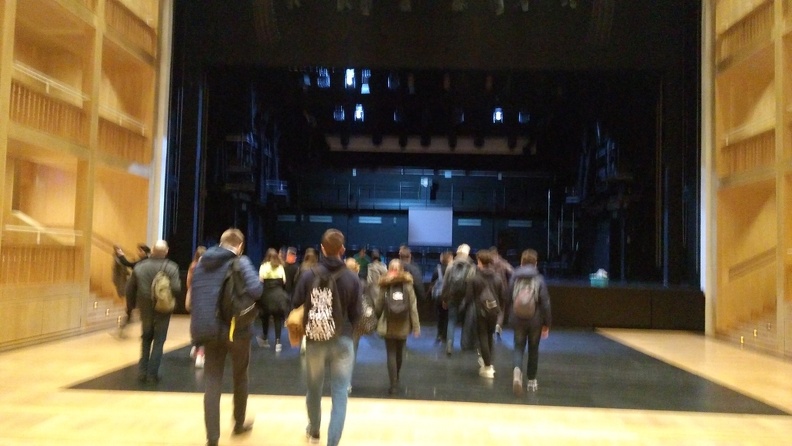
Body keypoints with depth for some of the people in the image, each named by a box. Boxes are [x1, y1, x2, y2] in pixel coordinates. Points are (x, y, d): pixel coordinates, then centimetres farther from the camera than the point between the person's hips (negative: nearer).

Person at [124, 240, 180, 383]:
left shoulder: (139, 266, -2)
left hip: (145, 309, 3)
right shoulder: (171, 267, -10)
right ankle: (152, 373, 7)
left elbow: (129, 290, -2)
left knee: (146, 339, 21)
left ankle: (142, 371, 19)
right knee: (158, 341, 8)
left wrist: (138, 299, 14)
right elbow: (176, 288, -22)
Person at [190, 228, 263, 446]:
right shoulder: (240, 262, -8)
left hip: (208, 329, 4)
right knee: (240, 377, 18)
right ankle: (239, 424, 33)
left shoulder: (202, 263, 10)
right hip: (236, 329, -3)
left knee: (212, 383, 4)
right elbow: (255, 290, -20)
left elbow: (194, 294, 15)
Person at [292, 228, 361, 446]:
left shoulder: (308, 275, -10)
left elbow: (296, 306, -3)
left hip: (314, 341, 1)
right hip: (342, 342, -1)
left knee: (314, 389, 21)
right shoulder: (352, 278, -9)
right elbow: (356, 314, -3)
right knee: (339, 394, 6)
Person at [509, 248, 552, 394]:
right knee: (533, 349, 14)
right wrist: (547, 323, -2)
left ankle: (517, 371, -21)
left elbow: (509, 299, 4)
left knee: (518, 347, 8)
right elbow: (545, 303, -9)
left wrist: (510, 318, 17)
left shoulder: (514, 278, 0)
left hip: (518, 320, 1)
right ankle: (531, 380, 23)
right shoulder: (539, 279, -7)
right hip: (535, 320, -1)